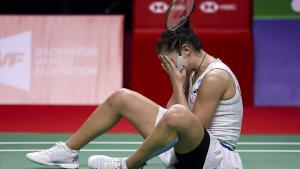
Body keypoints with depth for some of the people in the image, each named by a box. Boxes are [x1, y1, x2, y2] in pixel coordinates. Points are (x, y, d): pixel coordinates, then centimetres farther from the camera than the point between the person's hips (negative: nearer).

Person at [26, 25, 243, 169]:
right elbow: (168, 113, 7)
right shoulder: (195, 73, 12)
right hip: (188, 150, 10)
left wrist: (178, 86, -13)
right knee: (121, 98, 12)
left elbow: (194, 127, -20)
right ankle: (68, 151, 15)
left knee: (177, 115, -44)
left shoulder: (215, 77, -18)